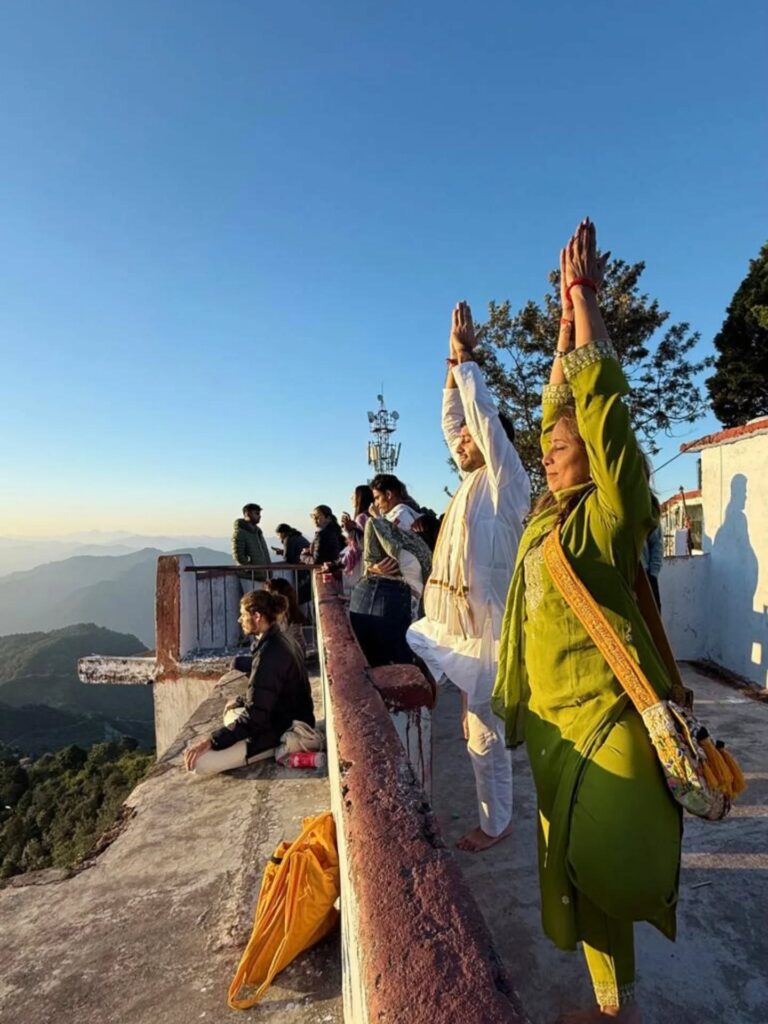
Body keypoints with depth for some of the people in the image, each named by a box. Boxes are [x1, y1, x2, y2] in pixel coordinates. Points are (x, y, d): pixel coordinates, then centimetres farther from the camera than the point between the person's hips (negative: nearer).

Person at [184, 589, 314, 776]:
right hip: (290, 721, 10)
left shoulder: (270, 653, -25)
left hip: (283, 733, -10)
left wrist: (211, 740, -23)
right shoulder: (278, 641, 6)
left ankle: (276, 751, -2)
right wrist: (241, 701, 16)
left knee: (200, 762, -16)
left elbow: (254, 717, -26)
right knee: (231, 711, 32)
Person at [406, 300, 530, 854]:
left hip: (482, 630, -9)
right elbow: (453, 423, 16)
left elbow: (485, 416, -15)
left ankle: (496, 824, 23)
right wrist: (454, 365, 11)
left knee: (484, 733, 3)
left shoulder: (506, 479, -8)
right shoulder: (473, 479, 13)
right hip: (445, 622, 9)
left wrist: (467, 359, -5)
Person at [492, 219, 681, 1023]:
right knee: (573, 869, 16)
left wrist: (585, 296, -9)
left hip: (605, 714, -7)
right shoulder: (551, 511, 7)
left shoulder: (613, 509, -11)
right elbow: (559, 406, 13)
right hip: (554, 714, 8)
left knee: (600, 867, 1)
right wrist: (566, 314, 14)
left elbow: (600, 400, -18)